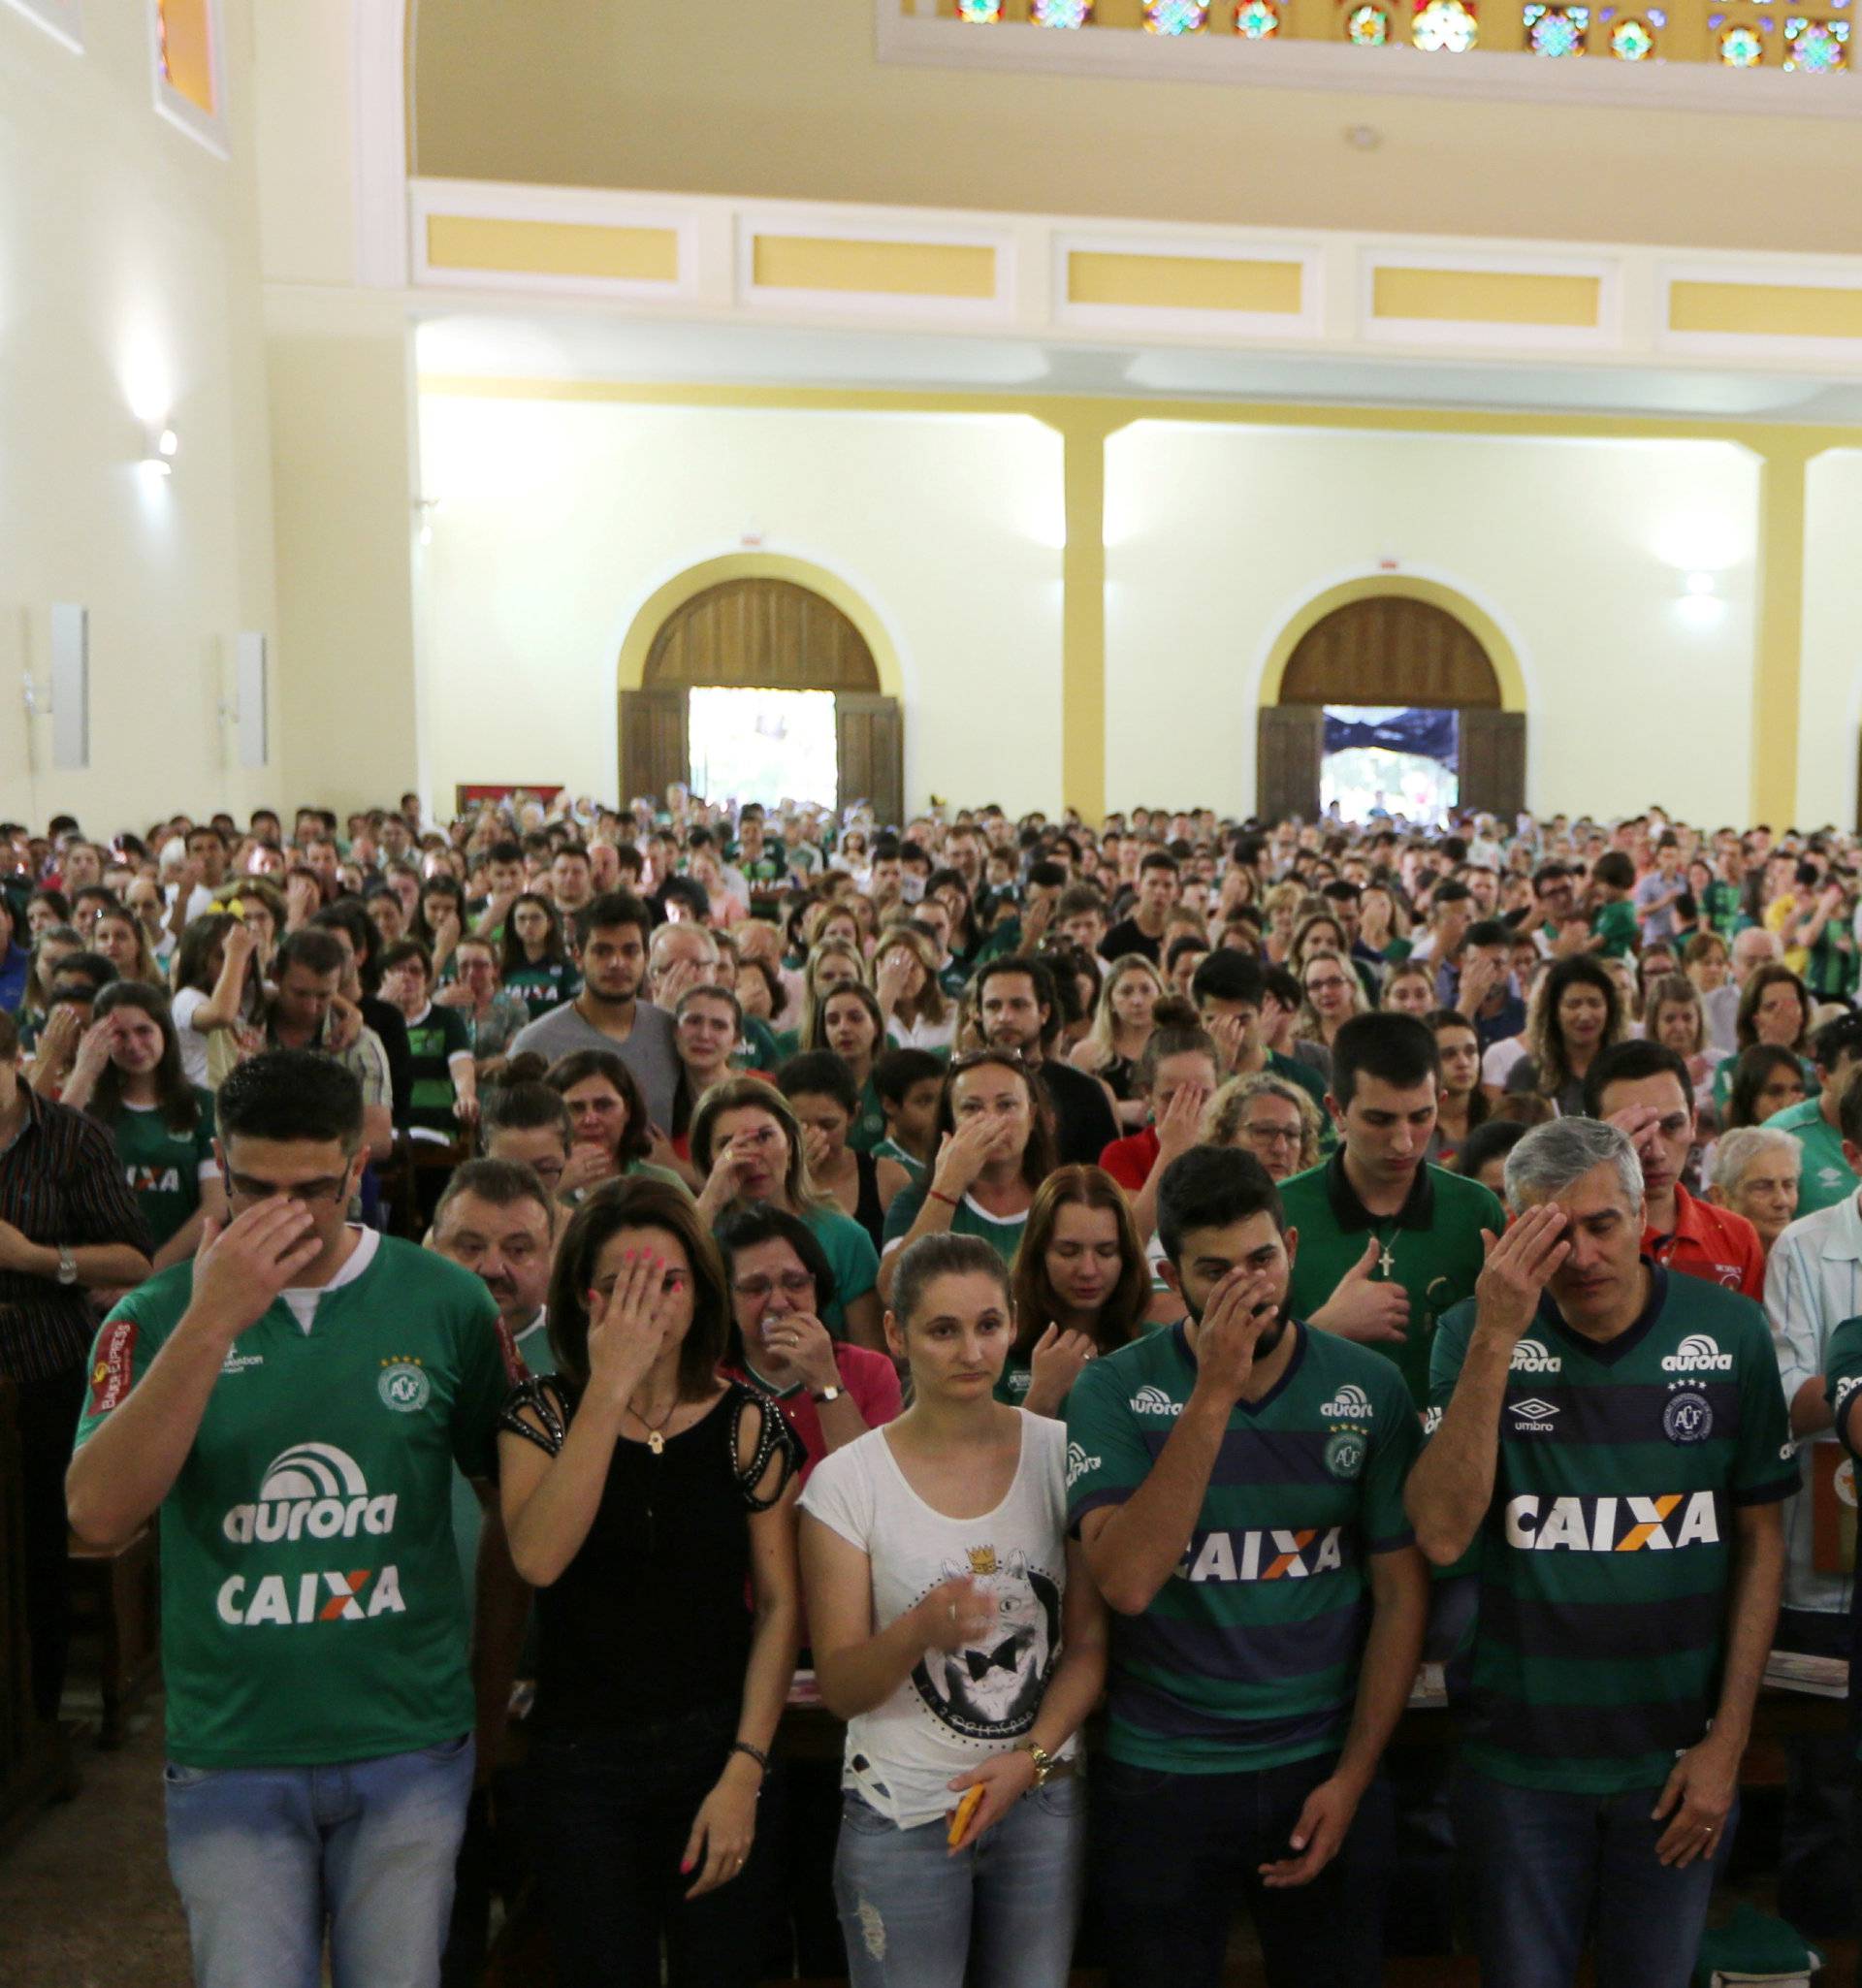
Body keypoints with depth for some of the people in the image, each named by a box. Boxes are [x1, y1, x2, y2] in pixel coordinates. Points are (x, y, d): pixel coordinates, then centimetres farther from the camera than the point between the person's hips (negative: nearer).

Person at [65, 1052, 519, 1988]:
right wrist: (211, 1323, -25)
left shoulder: (445, 1302, -5)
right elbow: (98, 1516, -19)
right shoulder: (156, 1316, -5)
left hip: (410, 1744, 1)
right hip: (228, 1751, 0)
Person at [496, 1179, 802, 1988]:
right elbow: (538, 1558, -21)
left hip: (716, 1751, 1)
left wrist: (744, 1771, -9)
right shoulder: (544, 1413, -3)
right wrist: (609, 1389, -23)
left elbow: (779, 1603, -3)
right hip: (580, 1761, 0)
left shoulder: (748, 1421, -3)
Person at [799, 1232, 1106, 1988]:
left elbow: (1091, 1643, 2)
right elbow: (840, 1689, -8)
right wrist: (920, 1630, -27)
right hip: (900, 1817, -2)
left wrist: (1031, 1756, -12)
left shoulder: (1061, 1453, -3)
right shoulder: (846, 1481, -9)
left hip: (1042, 1805, 2)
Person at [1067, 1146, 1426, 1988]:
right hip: (1159, 1782, -1)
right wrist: (1213, 1396, -25)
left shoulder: (1369, 1388, -5)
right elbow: (1126, 1581, -22)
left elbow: (1400, 1593, -1)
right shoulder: (1114, 1390, -10)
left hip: (1325, 1772, 2)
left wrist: (1352, 1777, -5)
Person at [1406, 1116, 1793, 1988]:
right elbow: (1441, 1535, -21)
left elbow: (1760, 1538, 1)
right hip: (1522, 1757, -1)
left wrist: (1730, 1735, -2)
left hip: (1678, 1758, 1)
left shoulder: (1730, 1331, -7)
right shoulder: (1475, 1335, -10)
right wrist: (1496, 1339, -26)